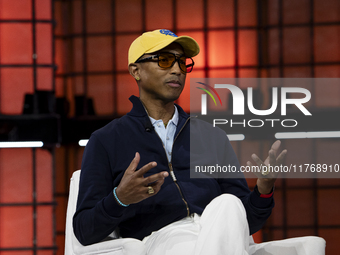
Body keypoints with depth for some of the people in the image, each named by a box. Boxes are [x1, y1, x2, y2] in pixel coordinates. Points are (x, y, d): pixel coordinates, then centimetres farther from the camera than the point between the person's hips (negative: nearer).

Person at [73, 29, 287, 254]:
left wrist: (263, 190, 0)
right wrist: (119, 199, -13)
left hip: (223, 235, 4)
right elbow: (85, 233, 8)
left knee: (228, 203, -34)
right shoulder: (105, 141, 17)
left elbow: (246, 222, 23)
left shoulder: (213, 137, 28)